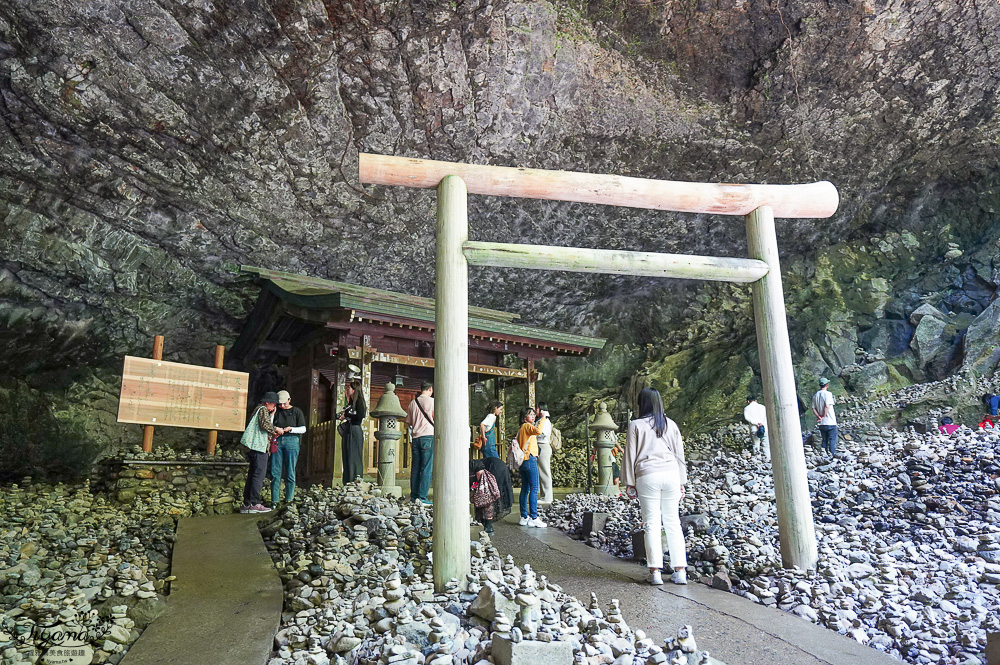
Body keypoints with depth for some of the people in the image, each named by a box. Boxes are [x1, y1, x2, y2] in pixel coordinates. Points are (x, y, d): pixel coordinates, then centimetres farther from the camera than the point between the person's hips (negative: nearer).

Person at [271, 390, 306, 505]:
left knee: (290, 473, -3)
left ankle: (288, 500, 3)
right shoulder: (276, 411, 14)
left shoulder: (297, 411, 6)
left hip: (291, 441, -2)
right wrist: (272, 414, 1)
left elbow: (303, 429, 5)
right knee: (275, 472, -2)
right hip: (277, 441, 2)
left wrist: (290, 429, -10)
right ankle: (274, 500, 3)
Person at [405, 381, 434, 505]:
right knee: (426, 467, -4)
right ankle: (422, 497, -8)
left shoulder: (413, 402, 12)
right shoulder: (432, 401, -2)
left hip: (415, 437, 5)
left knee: (415, 467, 9)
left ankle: (413, 496, 11)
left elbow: (408, 423, 16)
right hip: (428, 436, -5)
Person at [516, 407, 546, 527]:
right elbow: (538, 431, -28)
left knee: (525, 489, 10)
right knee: (534, 489, -9)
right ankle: (534, 518, -12)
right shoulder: (527, 426, -7)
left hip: (522, 461, 9)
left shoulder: (520, 429, 20)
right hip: (530, 459, -9)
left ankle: (524, 517, 12)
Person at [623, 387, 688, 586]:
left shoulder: (636, 425, 1)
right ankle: (680, 571, 8)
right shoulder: (671, 424, 11)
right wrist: (682, 482, 20)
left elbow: (630, 455, 2)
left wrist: (630, 482, 8)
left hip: (647, 475, -3)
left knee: (652, 523, 1)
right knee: (673, 522, 8)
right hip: (671, 474, 3)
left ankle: (655, 571, -1)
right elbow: (680, 454, 14)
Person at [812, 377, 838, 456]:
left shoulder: (815, 395, 9)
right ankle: (832, 455, 0)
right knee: (832, 440, 2)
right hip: (830, 422, -6)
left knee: (824, 440, 14)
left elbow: (813, 409, 5)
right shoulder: (828, 393, -11)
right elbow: (827, 406, -21)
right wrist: (823, 416, -12)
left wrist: (819, 417, -4)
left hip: (821, 423, 6)